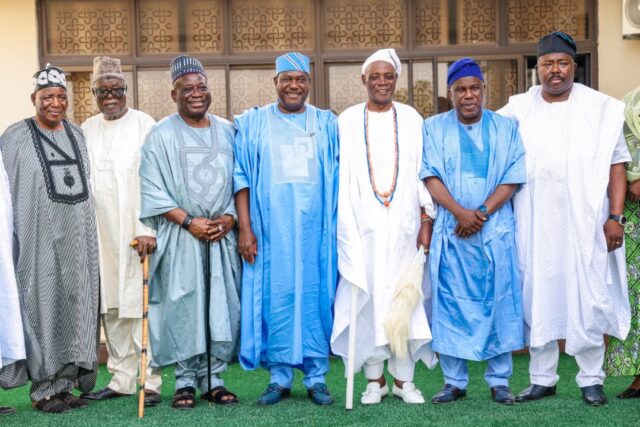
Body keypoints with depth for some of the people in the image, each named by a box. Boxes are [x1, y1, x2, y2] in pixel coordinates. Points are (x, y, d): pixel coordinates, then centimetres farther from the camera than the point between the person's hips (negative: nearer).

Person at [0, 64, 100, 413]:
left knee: (75, 305, 6)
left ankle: (65, 382, 15)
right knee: (43, 306, -2)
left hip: (77, 237, 5)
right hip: (38, 237, -5)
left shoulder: (77, 134, 12)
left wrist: (88, 234, 13)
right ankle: (44, 389, 6)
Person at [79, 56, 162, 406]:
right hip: (100, 233, 5)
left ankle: (149, 380, 3)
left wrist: (148, 229, -19)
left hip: (136, 231, -5)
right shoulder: (87, 130, 12)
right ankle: (122, 379, 16)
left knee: (139, 304, -4)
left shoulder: (144, 125, -3)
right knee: (110, 306, 8)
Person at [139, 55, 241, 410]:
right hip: (180, 238, -3)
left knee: (223, 307, 1)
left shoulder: (227, 132, 12)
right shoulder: (162, 135, 2)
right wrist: (188, 221, -13)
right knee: (182, 306, -3)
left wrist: (230, 217, -6)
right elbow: (152, 190, -4)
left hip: (222, 235, 3)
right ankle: (185, 381, 7)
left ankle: (213, 379, 11)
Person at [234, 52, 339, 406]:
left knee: (315, 295, 3)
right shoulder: (253, 123, 6)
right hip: (270, 228, -1)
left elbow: (338, 178, 9)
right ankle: (279, 377, 11)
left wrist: (341, 226, 1)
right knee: (275, 297, 2)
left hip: (314, 227, 1)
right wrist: (244, 228, -6)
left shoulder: (327, 124, 9)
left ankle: (316, 377, 12)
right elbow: (242, 177, 2)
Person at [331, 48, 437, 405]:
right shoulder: (348, 121, 5)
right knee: (368, 297, 2)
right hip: (363, 225, 0)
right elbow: (341, 175, 2)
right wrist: (345, 227, -4)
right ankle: (375, 378, 12)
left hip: (404, 224, 1)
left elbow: (422, 172, 4)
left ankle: (404, 378, 12)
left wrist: (426, 222, -2)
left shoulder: (412, 119, 7)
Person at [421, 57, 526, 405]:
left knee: (498, 303, 1)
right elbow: (430, 176, -2)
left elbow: (513, 177, 0)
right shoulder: (433, 128, 7)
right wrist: (460, 212, -17)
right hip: (450, 232, 0)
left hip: (496, 231, 0)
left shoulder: (506, 128, 8)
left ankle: (499, 380, 10)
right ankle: (454, 381, 9)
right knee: (450, 305, 1)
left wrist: (482, 213, -13)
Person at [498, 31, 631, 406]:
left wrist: (615, 217, -7)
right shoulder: (518, 109, 8)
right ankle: (543, 379, 14)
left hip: (585, 221, -2)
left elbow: (616, 164, 1)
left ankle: (591, 379, 11)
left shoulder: (601, 108, 3)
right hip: (534, 224, 2)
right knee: (538, 298, 5)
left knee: (589, 298, 0)